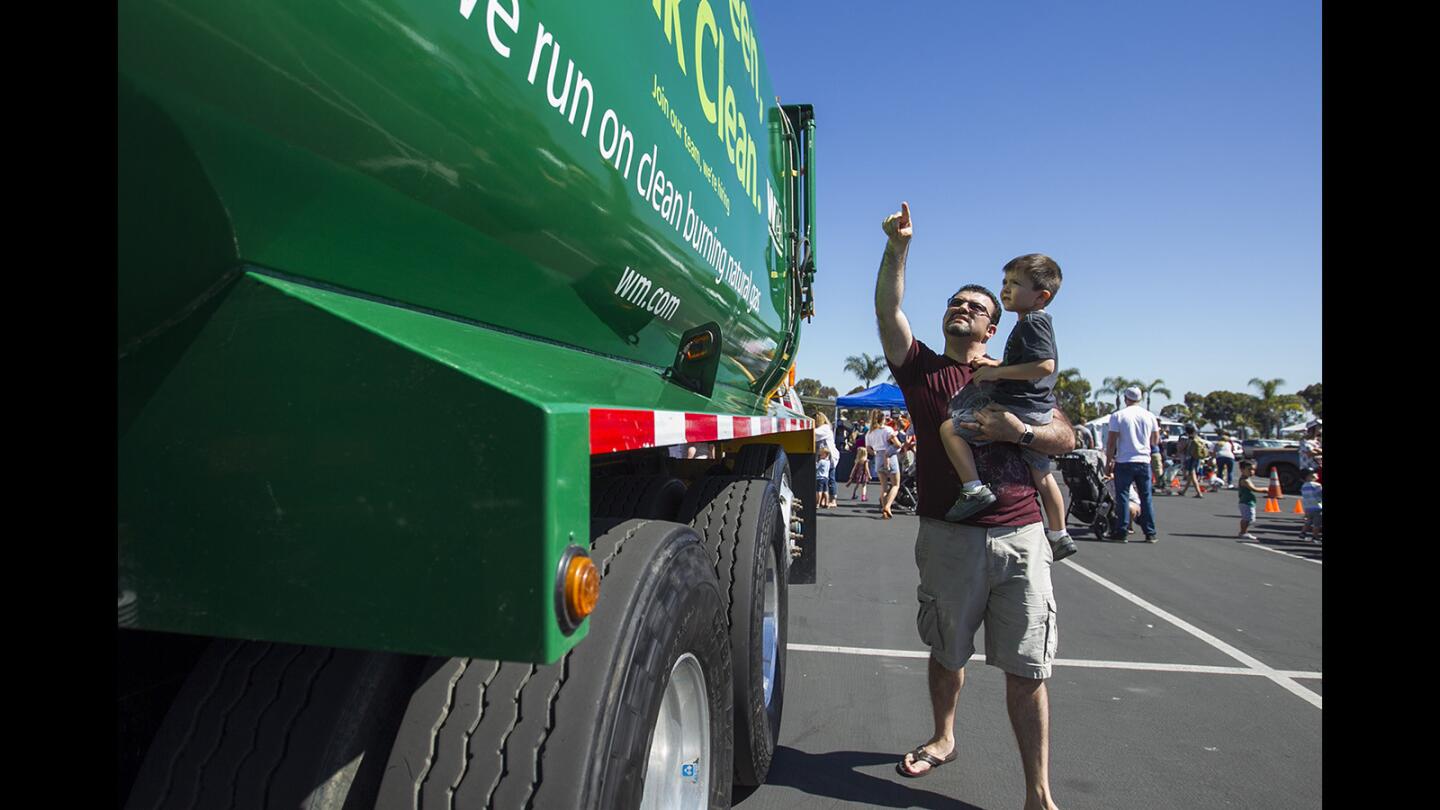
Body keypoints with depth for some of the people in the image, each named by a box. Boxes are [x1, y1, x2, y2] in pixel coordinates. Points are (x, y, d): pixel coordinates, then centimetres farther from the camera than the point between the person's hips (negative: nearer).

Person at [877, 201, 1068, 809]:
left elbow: (1066, 439, 10)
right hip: (949, 536, 0)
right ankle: (943, 738, 41)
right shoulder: (921, 367, 8)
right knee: (946, 652, 16)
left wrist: (1020, 433, -8)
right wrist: (898, 247, -16)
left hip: (1020, 536, 1)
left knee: (1026, 668, 1)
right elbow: (887, 311, -6)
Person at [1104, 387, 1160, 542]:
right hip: (1144, 461, 3)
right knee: (1146, 497, 9)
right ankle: (1150, 533, 12)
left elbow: (1111, 443, -8)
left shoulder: (1117, 416, -6)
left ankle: (1121, 532, 3)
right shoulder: (1150, 416, 4)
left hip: (1124, 462, -3)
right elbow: (1155, 442, 13)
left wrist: (1108, 462, 0)